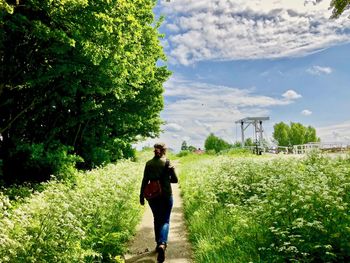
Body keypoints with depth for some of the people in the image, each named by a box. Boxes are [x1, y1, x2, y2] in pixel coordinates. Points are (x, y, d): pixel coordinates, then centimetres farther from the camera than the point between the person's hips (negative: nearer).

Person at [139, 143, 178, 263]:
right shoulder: (168, 163, -7)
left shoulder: (149, 163, 0)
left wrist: (141, 196, 8)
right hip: (166, 196, -3)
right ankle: (162, 244, -18)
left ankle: (159, 244, 27)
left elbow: (144, 181, 1)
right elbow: (175, 180, -3)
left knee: (157, 220, 20)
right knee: (165, 221, 4)